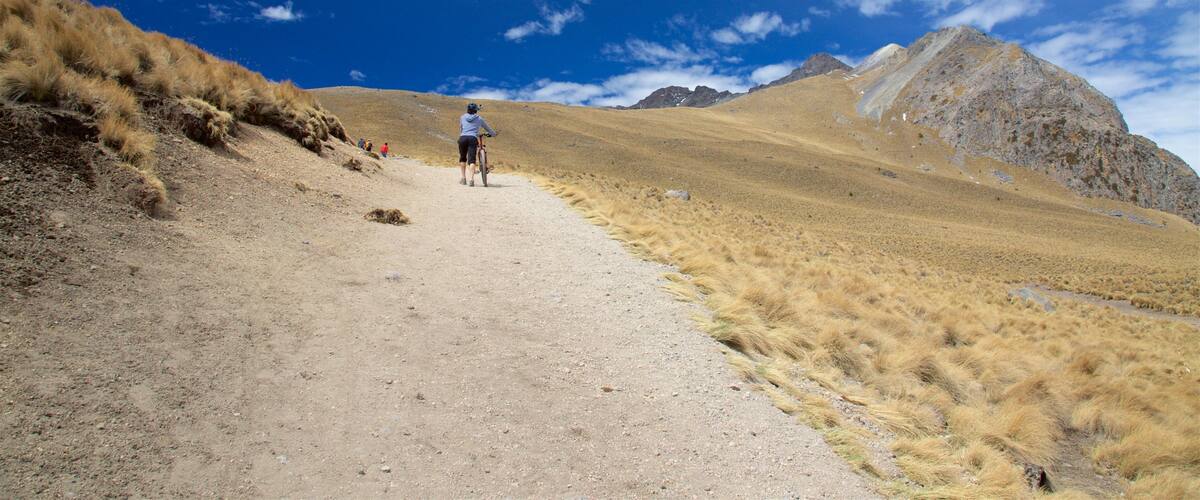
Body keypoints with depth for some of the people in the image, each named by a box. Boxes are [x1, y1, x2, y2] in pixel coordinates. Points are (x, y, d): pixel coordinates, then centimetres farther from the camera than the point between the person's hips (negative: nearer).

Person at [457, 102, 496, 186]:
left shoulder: (462, 117, 21)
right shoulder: (479, 118, 17)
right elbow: (488, 128, 28)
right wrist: (493, 134, 46)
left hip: (463, 138, 2)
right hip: (473, 138, -2)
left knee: (463, 158, 19)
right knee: (472, 159, -8)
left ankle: (463, 178, 19)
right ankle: (472, 179, -24)